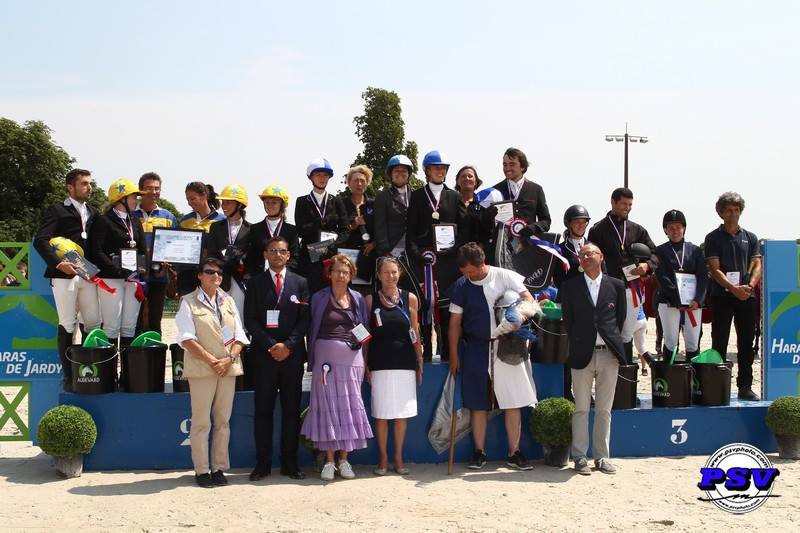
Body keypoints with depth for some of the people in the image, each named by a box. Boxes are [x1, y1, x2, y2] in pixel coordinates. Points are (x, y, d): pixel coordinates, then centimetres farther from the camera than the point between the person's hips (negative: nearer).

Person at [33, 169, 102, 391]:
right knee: (67, 325, -2)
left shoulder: (92, 212, 16)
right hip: (65, 274, -5)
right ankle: (68, 376, 4)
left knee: (94, 323, 2)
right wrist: (58, 263, -21)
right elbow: (40, 240, -10)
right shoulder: (57, 210, -1)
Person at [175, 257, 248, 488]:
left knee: (223, 421, 7)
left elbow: (239, 336, 11)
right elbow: (187, 339, -9)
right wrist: (211, 361, -15)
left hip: (228, 369, 4)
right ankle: (201, 470, 6)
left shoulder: (228, 302, 15)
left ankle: (219, 468, 14)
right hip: (201, 369, -4)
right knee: (201, 422, -1)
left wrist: (230, 359, -7)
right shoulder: (189, 302, 1)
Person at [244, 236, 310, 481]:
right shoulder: (255, 283, 7)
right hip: (263, 354, -1)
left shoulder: (300, 283, 10)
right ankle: (262, 464, 6)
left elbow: (305, 319, 4)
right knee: (263, 410, 1)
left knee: (291, 410, 3)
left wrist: (288, 345, -9)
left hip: (293, 354, 1)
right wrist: (270, 345, -10)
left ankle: (289, 463, 9)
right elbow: (250, 320, 1)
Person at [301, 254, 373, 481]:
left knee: (350, 405, 2)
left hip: (352, 358, 2)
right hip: (326, 357, -2)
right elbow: (312, 329, 3)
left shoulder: (358, 299, 11)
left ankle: (344, 460, 10)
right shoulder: (319, 298, 5)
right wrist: (313, 359, -4)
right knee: (327, 406, -2)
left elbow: (366, 328, 16)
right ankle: (329, 461, 4)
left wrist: (363, 338, -3)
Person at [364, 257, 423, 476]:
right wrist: (365, 365, -2)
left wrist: (420, 364, 7)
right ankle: (383, 459, 12)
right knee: (381, 413, 2)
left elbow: (416, 333, 10)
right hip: (380, 363, -1)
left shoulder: (410, 299, 7)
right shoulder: (370, 300, 4)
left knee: (402, 413, 5)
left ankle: (398, 457, 15)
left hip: (405, 363, 1)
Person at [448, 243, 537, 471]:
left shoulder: (504, 277, -3)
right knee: (478, 403, 4)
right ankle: (479, 452, 14)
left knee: (513, 402, 0)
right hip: (476, 349, 1)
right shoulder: (461, 285, 1)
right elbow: (455, 322, 5)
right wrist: (454, 355, 3)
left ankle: (514, 453, 8)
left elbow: (528, 298, -6)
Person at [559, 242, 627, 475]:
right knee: (581, 409, 2)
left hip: (609, 353, 1)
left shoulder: (616, 285, 7)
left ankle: (602, 456, 15)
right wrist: (577, 343, 5)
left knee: (604, 409, 8)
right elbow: (567, 319, 7)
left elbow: (620, 317, 12)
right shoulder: (570, 286, 4)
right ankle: (580, 457, 8)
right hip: (582, 355, -1)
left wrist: (612, 341, 7)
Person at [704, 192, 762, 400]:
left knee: (746, 344, 5)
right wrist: (733, 288, -19)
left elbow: (757, 265, 5)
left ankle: (745, 386, 10)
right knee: (719, 344, 0)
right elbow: (714, 269, -6)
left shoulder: (750, 237, 12)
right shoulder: (713, 238, 3)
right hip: (722, 297, -3)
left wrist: (749, 286, -15)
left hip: (747, 297, 3)